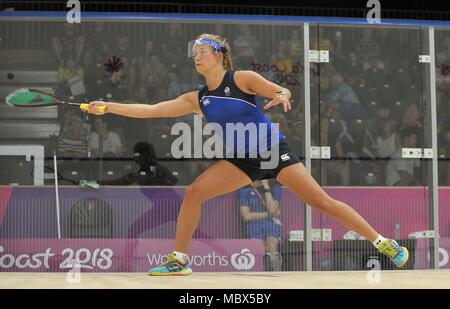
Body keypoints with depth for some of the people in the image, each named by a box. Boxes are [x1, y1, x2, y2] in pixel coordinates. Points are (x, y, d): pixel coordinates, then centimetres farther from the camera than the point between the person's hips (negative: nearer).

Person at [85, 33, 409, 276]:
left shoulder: (242, 79, -11)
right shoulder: (196, 99, 2)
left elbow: (282, 91, -16)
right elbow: (151, 110, 0)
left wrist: (282, 96, -41)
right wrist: (108, 107, -6)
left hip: (273, 152, -5)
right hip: (241, 160, 5)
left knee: (321, 201, -11)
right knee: (194, 193, -11)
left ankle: (384, 243, -3)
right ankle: (179, 260, -1)